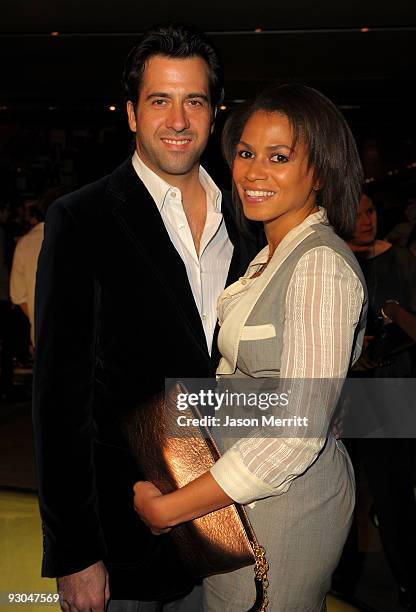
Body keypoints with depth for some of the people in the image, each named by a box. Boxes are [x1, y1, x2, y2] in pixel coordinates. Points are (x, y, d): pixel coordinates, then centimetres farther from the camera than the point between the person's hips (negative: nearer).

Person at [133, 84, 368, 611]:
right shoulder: (270, 255, 8)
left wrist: (169, 508, -22)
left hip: (284, 501, -8)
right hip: (237, 482, 8)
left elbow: (299, 433, -26)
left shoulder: (321, 264, -22)